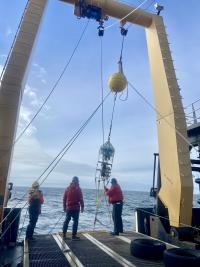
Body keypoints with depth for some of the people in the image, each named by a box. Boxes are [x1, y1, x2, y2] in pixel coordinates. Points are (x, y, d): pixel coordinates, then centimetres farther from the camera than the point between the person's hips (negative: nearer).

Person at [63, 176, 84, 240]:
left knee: (66, 221, 14)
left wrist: (64, 207, 18)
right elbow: (81, 199, -9)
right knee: (75, 221, 2)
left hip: (68, 208, 5)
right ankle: (74, 236, 5)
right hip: (76, 208, -5)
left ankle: (64, 235, 19)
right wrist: (82, 207, 0)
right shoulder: (78, 189, -9)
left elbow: (64, 199, 10)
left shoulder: (67, 189, 6)